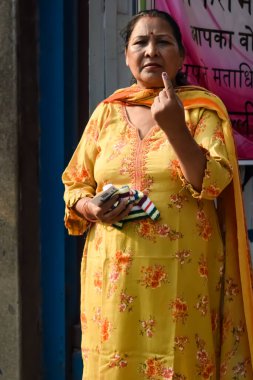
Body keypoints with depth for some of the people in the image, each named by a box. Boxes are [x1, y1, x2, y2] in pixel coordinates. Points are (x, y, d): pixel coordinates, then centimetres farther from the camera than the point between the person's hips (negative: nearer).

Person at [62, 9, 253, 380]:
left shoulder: (202, 109, 1)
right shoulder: (107, 112, 9)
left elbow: (213, 184, -10)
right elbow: (75, 186, 13)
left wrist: (175, 128, -22)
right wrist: (92, 208, -8)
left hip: (183, 276, -2)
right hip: (113, 276, 2)